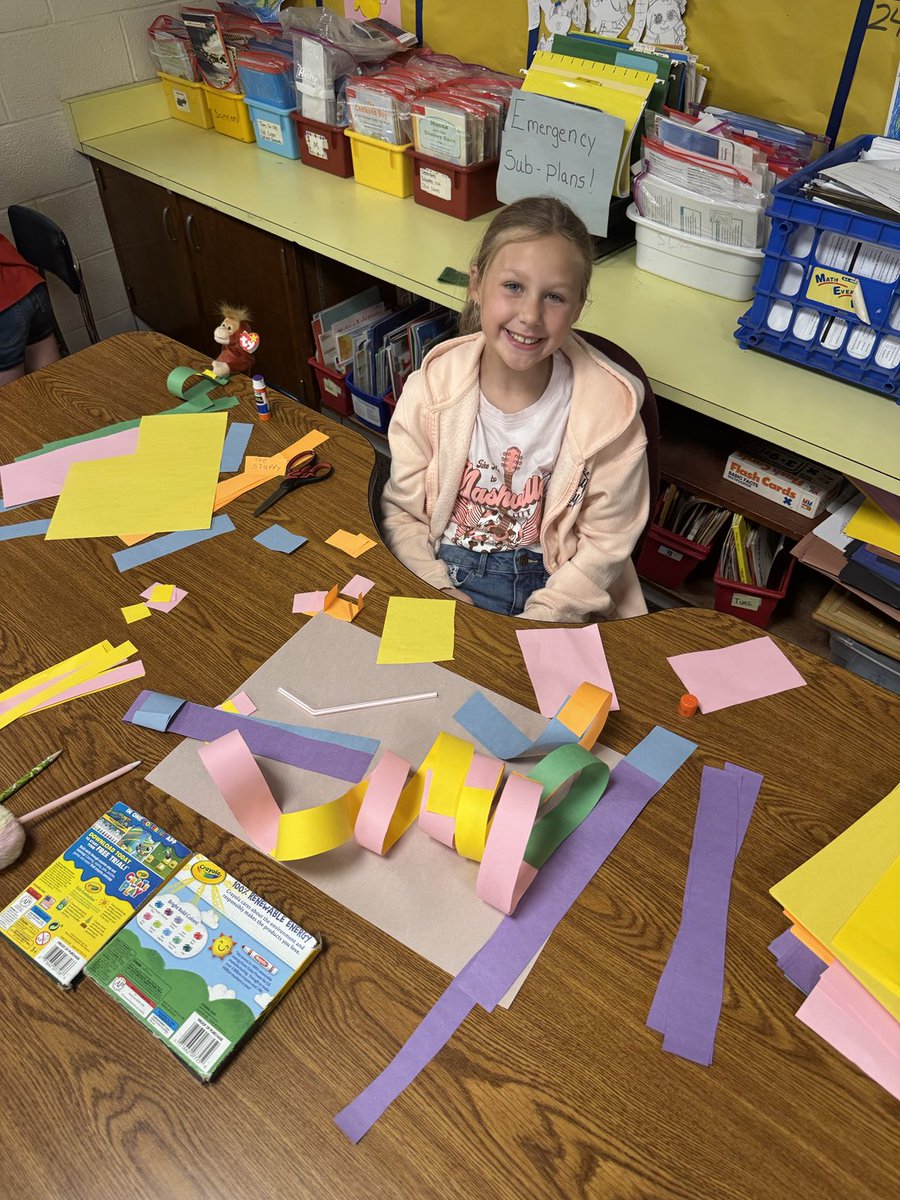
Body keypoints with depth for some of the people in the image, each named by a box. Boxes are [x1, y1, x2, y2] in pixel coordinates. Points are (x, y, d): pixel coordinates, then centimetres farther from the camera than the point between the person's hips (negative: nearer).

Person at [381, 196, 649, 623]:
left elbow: (604, 546, -7)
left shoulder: (609, 409, -12)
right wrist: (443, 595, -14)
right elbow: (400, 511, -1)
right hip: (445, 578, 1)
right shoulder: (431, 388, -7)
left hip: (550, 598, 0)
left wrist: (532, 626, -16)